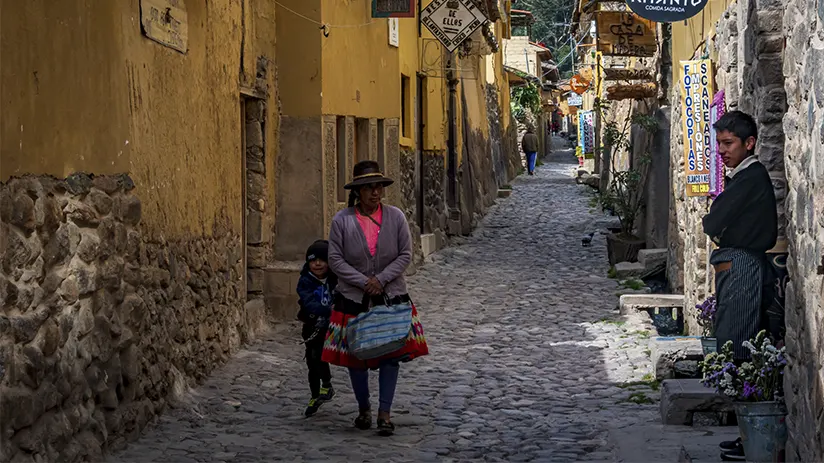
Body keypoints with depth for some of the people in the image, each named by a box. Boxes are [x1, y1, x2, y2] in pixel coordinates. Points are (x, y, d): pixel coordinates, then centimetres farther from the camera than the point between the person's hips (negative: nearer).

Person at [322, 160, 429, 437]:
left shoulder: (395, 217, -2)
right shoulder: (342, 220, -6)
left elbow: (405, 255, -1)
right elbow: (335, 259, -6)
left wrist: (381, 279, -13)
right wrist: (363, 282, -15)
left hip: (392, 298, 1)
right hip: (354, 299, -1)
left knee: (391, 354, -3)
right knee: (356, 356, 6)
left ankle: (385, 413, 3)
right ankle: (363, 409, 24)